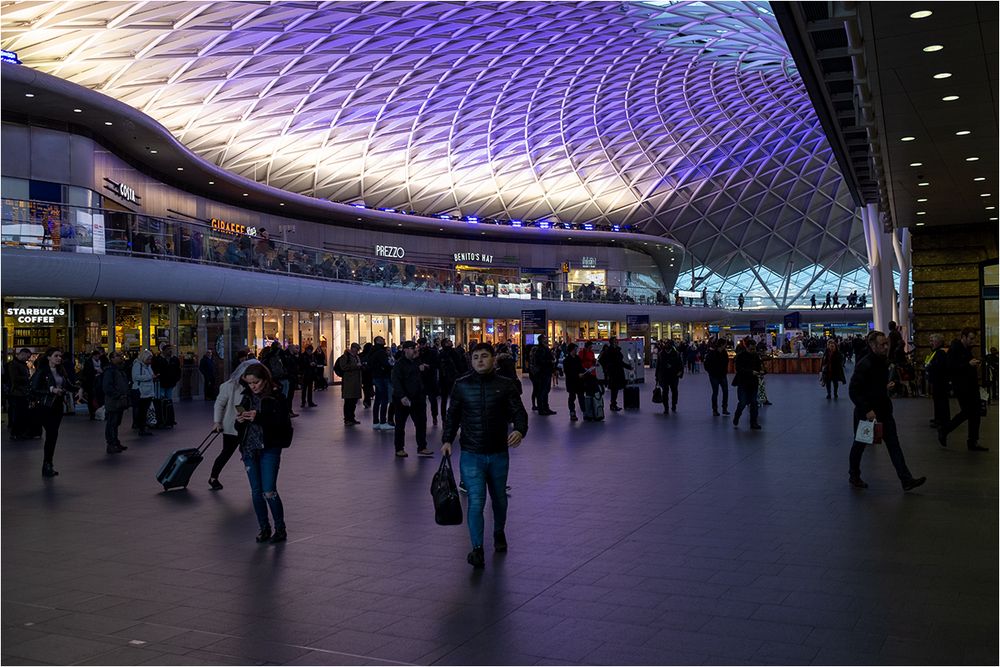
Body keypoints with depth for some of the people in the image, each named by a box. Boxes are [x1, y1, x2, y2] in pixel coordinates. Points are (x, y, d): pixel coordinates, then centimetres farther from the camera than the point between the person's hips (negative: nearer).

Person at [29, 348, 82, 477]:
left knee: (53, 435, 8)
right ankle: (47, 466, -2)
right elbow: (34, 390, -13)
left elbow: (68, 385, 16)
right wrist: (51, 390, -22)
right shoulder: (42, 371, -8)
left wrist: (79, 389, -3)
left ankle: (48, 466, 15)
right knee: (51, 435, -11)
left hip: (58, 406, 6)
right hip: (46, 407, -6)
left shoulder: (61, 371, 11)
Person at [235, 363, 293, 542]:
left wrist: (259, 417, -25)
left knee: (269, 491, -9)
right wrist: (240, 420, -8)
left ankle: (280, 529, 7)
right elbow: (239, 427, 16)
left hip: (269, 449, -6)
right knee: (256, 492, 9)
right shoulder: (248, 397, 10)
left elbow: (282, 423, -16)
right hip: (249, 448, 6)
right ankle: (264, 528, 21)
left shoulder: (276, 397, -7)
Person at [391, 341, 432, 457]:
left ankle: (422, 448, 13)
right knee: (400, 425, 5)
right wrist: (402, 396, -28)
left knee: (421, 423, 5)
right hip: (403, 400, -6)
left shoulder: (418, 363, 13)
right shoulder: (399, 364, -8)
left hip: (417, 399, 6)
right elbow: (396, 382, -17)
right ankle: (399, 449, 15)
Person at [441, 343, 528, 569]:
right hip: (471, 455, -1)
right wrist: (447, 440, -3)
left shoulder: (505, 385, 0)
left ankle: (499, 533, 44)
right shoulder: (461, 385, 2)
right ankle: (477, 549, -12)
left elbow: (518, 412, -3)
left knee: (499, 498, 19)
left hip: (499, 454, 1)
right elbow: (452, 415, 9)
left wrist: (520, 430, -23)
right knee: (476, 501, -12)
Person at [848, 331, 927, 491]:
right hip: (865, 412, -7)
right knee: (859, 444, 11)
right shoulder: (864, 364, -20)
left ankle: (906, 480, 0)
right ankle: (854, 476, 29)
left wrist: (886, 387, 7)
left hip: (883, 410, 7)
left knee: (894, 444, 1)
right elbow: (853, 391, -23)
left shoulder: (883, 361, 6)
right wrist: (867, 410, -26)